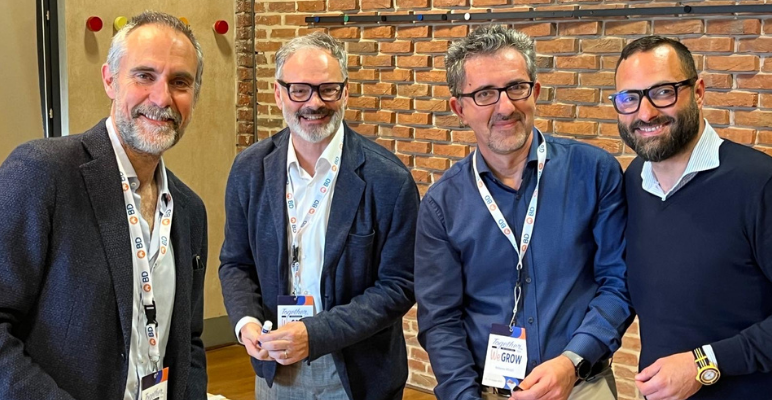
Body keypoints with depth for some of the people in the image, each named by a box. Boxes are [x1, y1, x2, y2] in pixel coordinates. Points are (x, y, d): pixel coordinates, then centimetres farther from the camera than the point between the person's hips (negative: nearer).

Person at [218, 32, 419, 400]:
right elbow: (236, 263, 6)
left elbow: (399, 285, -13)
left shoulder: (388, 179, -15)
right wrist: (246, 320, -14)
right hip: (274, 370, 3)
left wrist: (315, 334, -21)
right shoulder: (249, 170, -4)